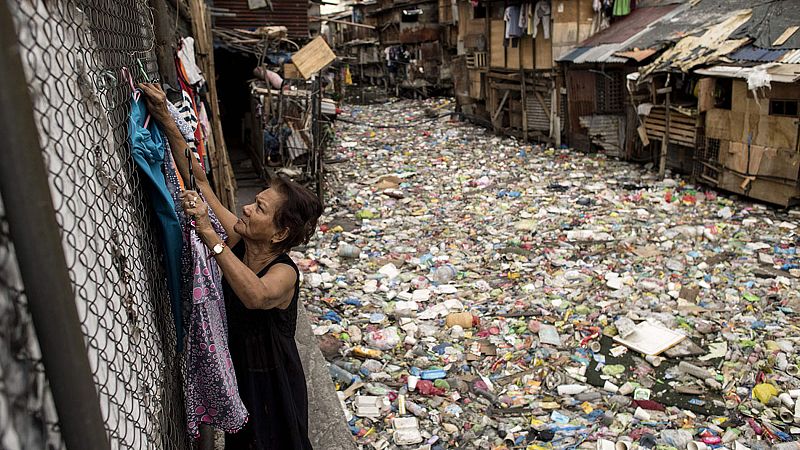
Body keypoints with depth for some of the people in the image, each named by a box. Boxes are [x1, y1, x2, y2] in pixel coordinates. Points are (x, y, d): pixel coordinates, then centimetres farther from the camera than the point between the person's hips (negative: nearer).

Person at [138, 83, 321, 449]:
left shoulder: (284, 273, -30)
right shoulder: (238, 241, -13)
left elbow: (256, 295, -55)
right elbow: (198, 180, -11)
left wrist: (208, 234, -51)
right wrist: (166, 122, -17)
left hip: (271, 384, -7)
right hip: (237, 374, 7)